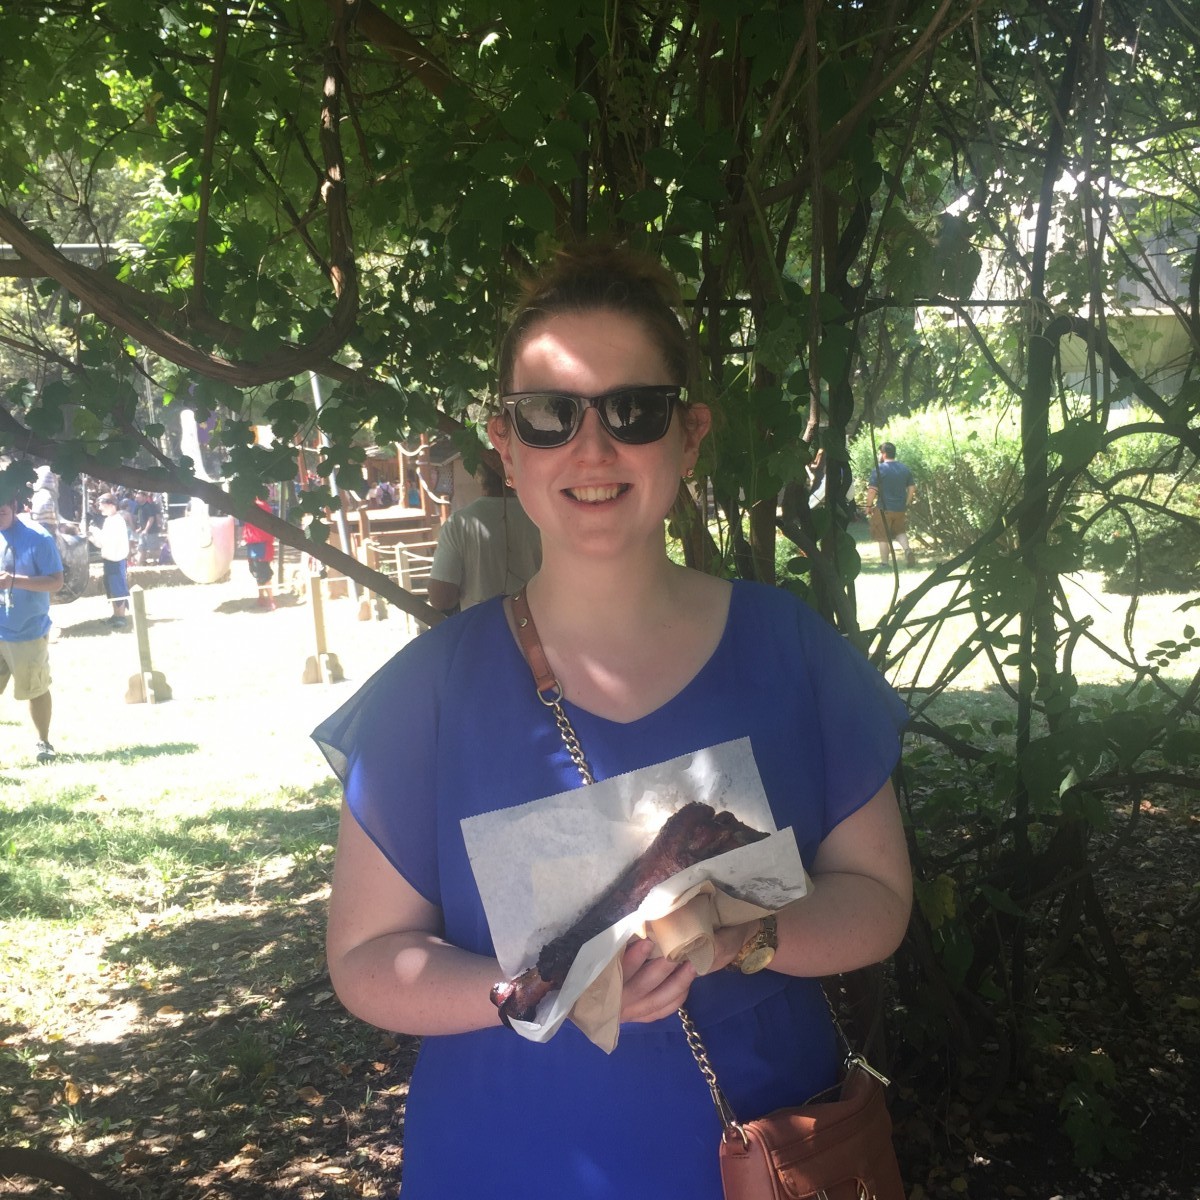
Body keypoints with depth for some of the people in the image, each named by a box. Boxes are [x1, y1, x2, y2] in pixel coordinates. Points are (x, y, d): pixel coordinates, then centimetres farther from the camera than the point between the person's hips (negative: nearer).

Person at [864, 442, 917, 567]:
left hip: (883, 509, -5)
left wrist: (869, 506, -5)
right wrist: (906, 504, 18)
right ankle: (907, 550, -2)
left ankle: (885, 563, 10)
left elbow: (872, 490, -16)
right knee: (900, 531, 23)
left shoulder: (879, 469, -12)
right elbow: (912, 489, 9)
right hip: (900, 508, 5)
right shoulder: (905, 469, 7)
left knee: (882, 537, 6)